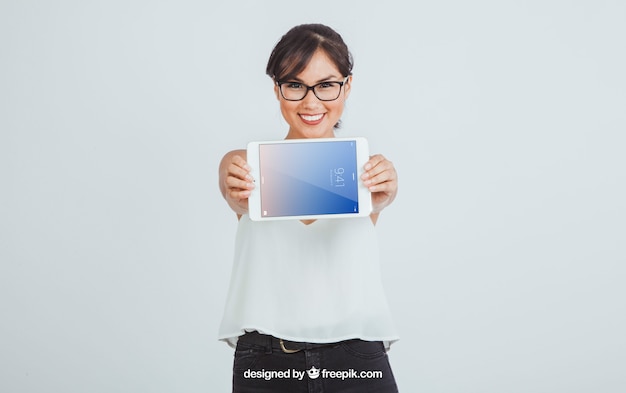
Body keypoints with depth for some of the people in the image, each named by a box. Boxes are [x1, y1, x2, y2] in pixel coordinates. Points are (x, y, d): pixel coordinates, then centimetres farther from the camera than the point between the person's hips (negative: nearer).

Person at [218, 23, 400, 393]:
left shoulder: (366, 169, 4)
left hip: (357, 361, 0)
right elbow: (238, 194, -16)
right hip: (264, 363, 0)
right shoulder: (248, 165, 4)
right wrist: (234, 188, -39)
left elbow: (381, 194, -17)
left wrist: (383, 191, -39)